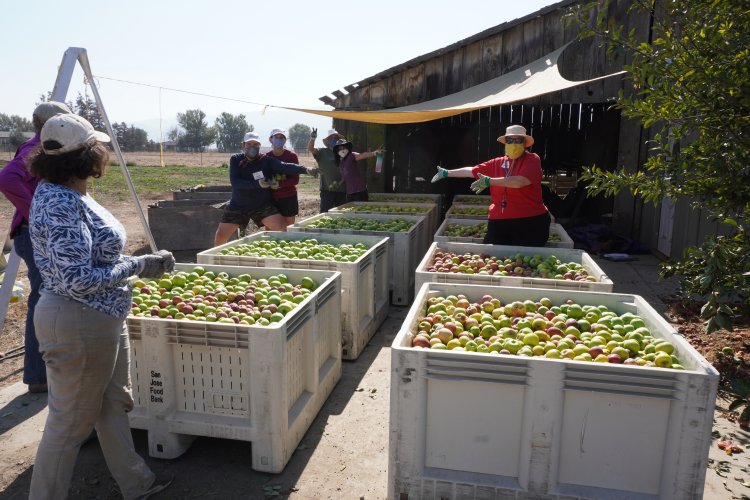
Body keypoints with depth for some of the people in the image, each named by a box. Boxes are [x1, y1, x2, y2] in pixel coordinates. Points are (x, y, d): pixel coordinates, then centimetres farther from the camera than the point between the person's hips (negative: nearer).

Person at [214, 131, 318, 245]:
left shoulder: (267, 161, -8)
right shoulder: (235, 160, -5)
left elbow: (285, 166, -24)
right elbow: (234, 182, -18)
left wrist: (306, 169, -41)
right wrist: (257, 184, -29)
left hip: (262, 205, 0)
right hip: (238, 206, 1)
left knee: (282, 230, -15)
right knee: (220, 236, 1)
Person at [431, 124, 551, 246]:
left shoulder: (532, 160, -5)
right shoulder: (498, 163, 12)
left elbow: (521, 181, -22)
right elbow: (473, 171, 18)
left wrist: (489, 181, -26)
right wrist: (447, 173, 19)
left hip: (530, 222, -5)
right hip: (499, 222, 5)